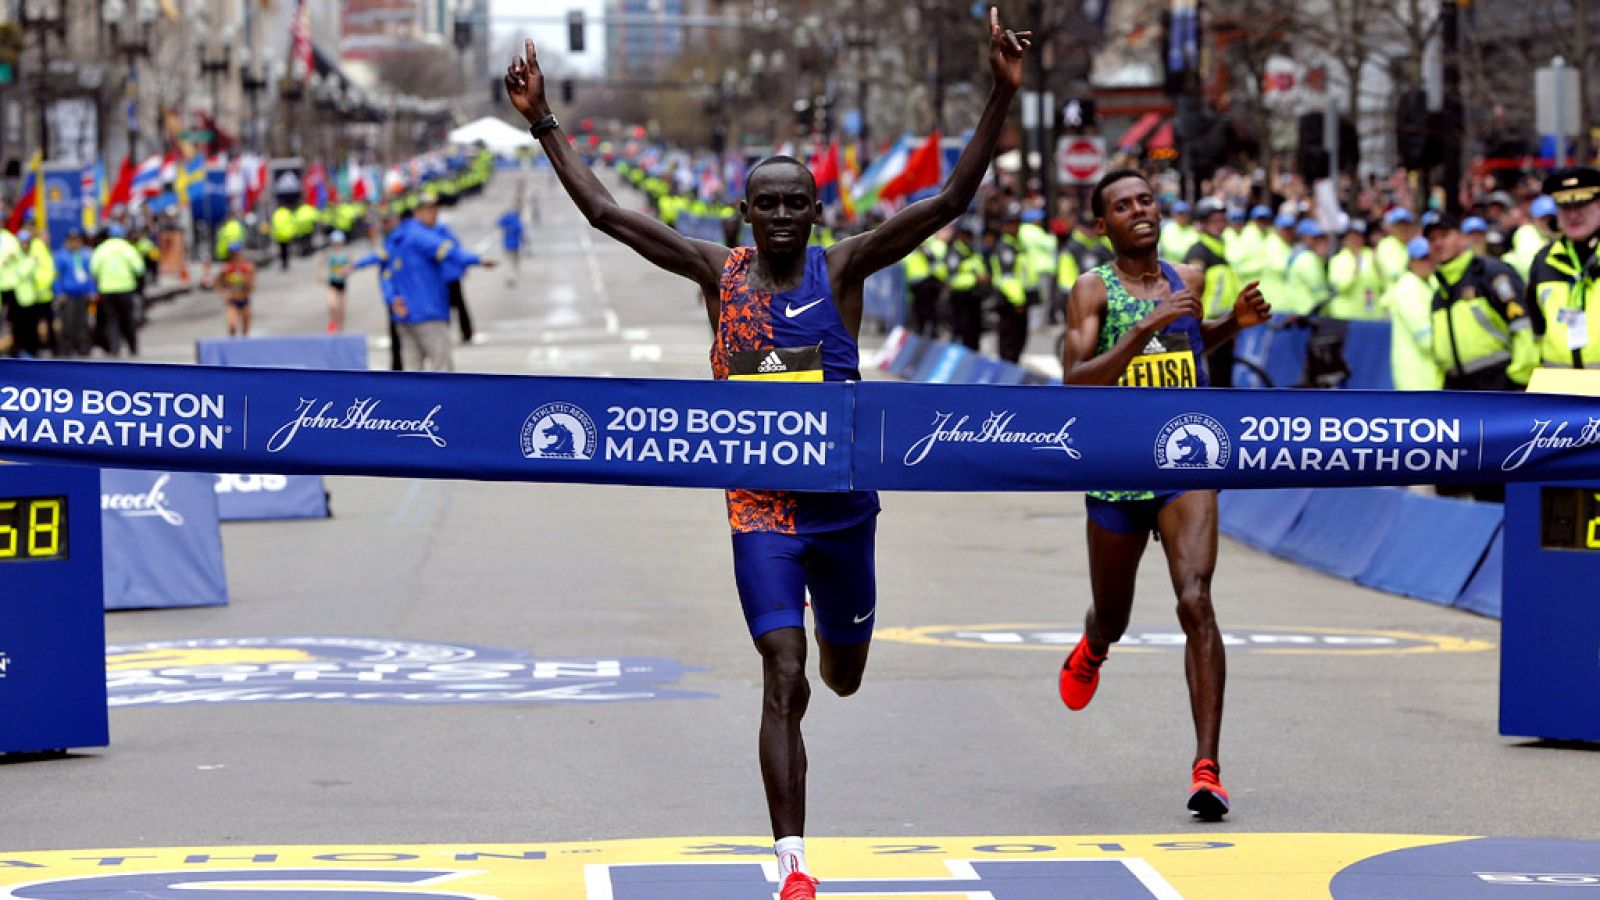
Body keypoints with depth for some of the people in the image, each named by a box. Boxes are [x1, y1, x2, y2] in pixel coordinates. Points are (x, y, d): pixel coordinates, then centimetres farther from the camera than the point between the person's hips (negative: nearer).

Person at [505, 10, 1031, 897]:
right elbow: (605, 211, -3)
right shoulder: (719, 272, -2)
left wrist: (1001, 96, -23)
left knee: (843, 674, 19)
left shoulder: (844, 266, -4)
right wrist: (543, 123, -9)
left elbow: (953, 198, -13)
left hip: (844, 502, 1)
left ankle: (826, 635, 60)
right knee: (783, 681, -13)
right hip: (761, 506, -1)